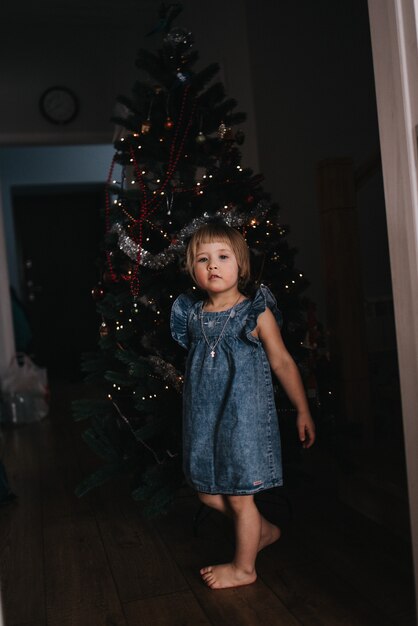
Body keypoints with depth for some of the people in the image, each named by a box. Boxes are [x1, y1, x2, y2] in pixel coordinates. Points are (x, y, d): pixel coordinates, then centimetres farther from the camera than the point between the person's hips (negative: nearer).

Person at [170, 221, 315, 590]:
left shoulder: (256, 313, -10)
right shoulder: (193, 316, 2)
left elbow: (282, 363, -4)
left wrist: (303, 411, -1)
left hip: (244, 415, -5)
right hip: (204, 417, 5)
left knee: (239, 496, 5)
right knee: (208, 492, 14)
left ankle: (244, 567, 28)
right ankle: (263, 530, 39)